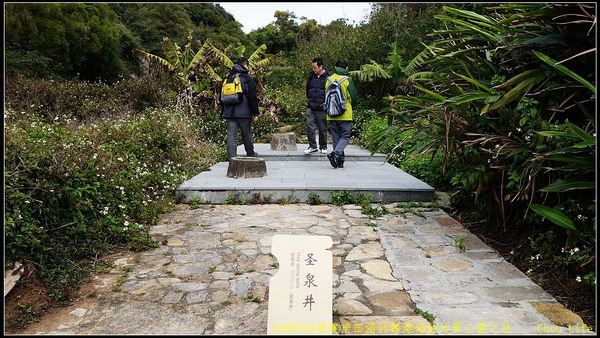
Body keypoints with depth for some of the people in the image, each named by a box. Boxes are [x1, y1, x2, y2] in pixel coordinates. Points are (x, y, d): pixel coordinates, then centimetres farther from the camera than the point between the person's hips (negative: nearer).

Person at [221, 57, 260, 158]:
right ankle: (251, 154, 25)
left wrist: (224, 110, 25)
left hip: (230, 113, 4)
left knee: (231, 136, 2)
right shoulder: (247, 78, -5)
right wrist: (255, 113, -3)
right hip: (244, 112, -4)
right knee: (247, 135, 10)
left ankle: (232, 157, -3)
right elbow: (252, 97, -8)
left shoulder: (227, 77, 12)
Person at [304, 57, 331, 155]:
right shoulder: (311, 76, 9)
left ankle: (323, 147, 20)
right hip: (311, 107, 4)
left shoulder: (328, 77, -7)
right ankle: (312, 146, 7)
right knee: (309, 126, -3)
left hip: (322, 108, -4)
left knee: (322, 128, 6)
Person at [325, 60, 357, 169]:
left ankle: (340, 161, 13)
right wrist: (350, 107, 17)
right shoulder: (347, 80, -7)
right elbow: (353, 97, -2)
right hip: (345, 115, -4)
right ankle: (336, 154, -19)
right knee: (345, 137, 3)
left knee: (336, 138, 10)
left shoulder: (329, 80, 4)